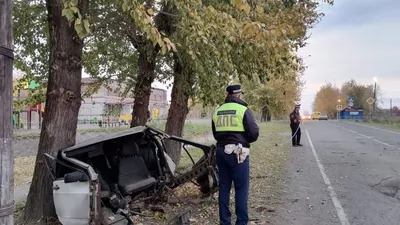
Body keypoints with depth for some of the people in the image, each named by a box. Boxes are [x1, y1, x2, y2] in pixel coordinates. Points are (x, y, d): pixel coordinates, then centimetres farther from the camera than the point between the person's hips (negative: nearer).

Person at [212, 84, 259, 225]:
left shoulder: (217, 111, 10)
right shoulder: (243, 110, -8)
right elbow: (254, 133, -9)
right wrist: (244, 140, 9)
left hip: (221, 151, 6)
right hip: (238, 153, -6)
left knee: (224, 187, 12)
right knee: (241, 188, 2)